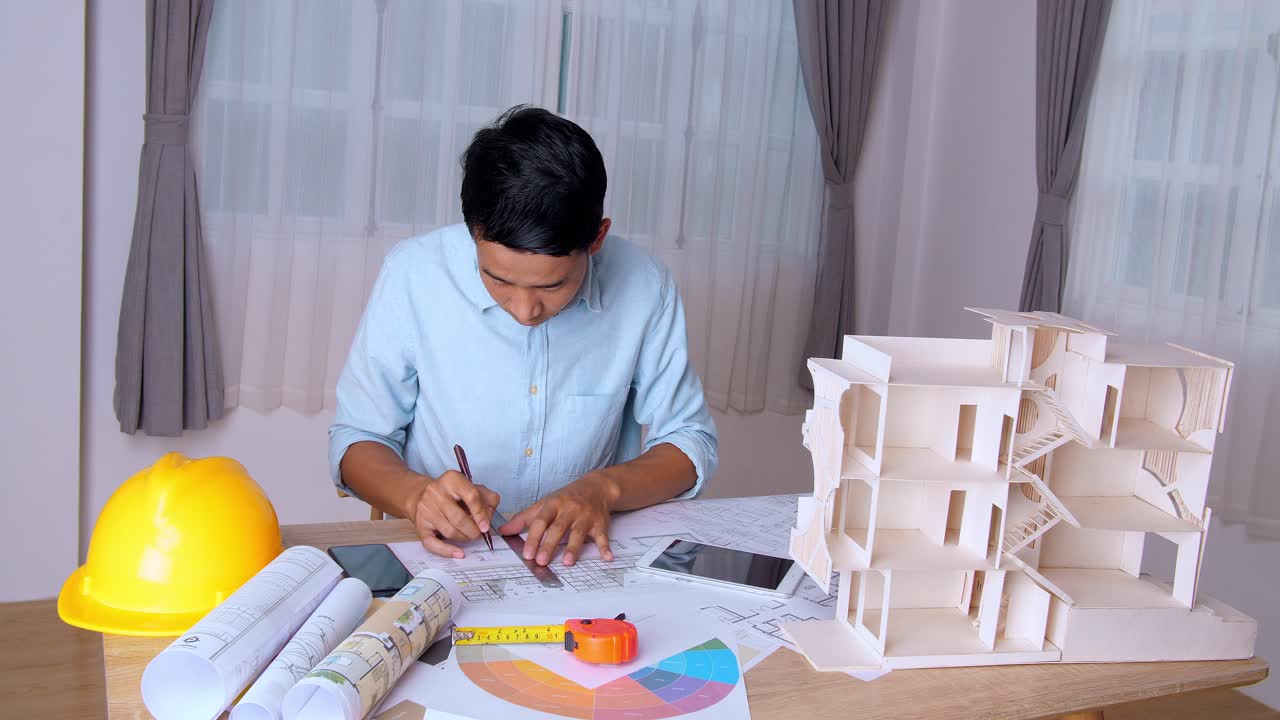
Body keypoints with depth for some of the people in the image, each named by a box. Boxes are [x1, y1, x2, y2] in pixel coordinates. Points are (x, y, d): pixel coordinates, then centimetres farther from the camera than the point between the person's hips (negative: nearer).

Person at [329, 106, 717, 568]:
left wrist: (603, 488, -16)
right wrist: (416, 495, -22)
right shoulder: (413, 274, -11)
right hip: (445, 557, 0)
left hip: (582, 556, 1)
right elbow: (356, 441, -1)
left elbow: (690, 444, 2)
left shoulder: (643, 285, -9)